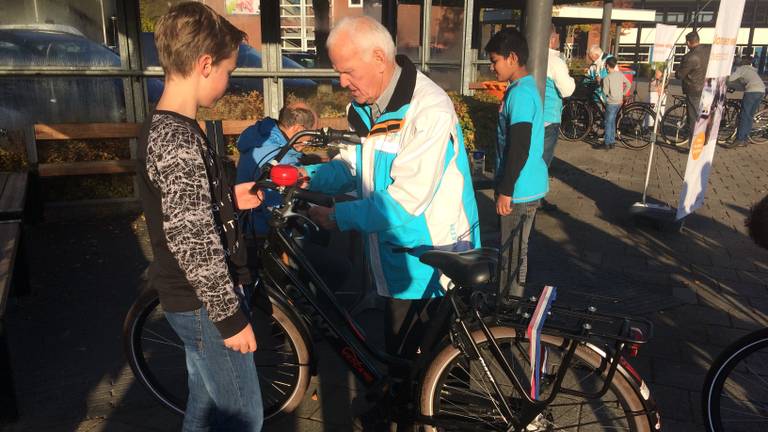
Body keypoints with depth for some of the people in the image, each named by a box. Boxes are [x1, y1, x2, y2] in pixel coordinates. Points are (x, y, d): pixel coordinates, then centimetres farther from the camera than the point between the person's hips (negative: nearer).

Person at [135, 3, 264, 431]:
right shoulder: (178, 140, -25)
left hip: (195, 299, 9)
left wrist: (230, 198, 16)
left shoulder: (163, 126, 6)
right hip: (204, 304, -9)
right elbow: (193, 243, -26)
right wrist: (231, 315, -19)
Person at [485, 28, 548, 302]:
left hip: (520, 189, -10)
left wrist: (505, 191, -20)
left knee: (512, 253, 2)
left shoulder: (520, 93, -19)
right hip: (526, 186, 10)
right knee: (515, 250, 19)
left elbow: (519, 148, -23)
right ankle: (511, 300, 33)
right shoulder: (524, 88, 12)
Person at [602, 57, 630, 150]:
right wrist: (623, 94, 18)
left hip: (611, 103, -7)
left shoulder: (607, 78, -16)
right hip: (619, 102, 7)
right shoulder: (620, 74, 4)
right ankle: (612, 141, 21)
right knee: (612, 121, 17)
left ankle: (608, 143, 0)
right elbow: (629, 84, 11)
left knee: (608, 123, -1)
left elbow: (605, 92, -14)